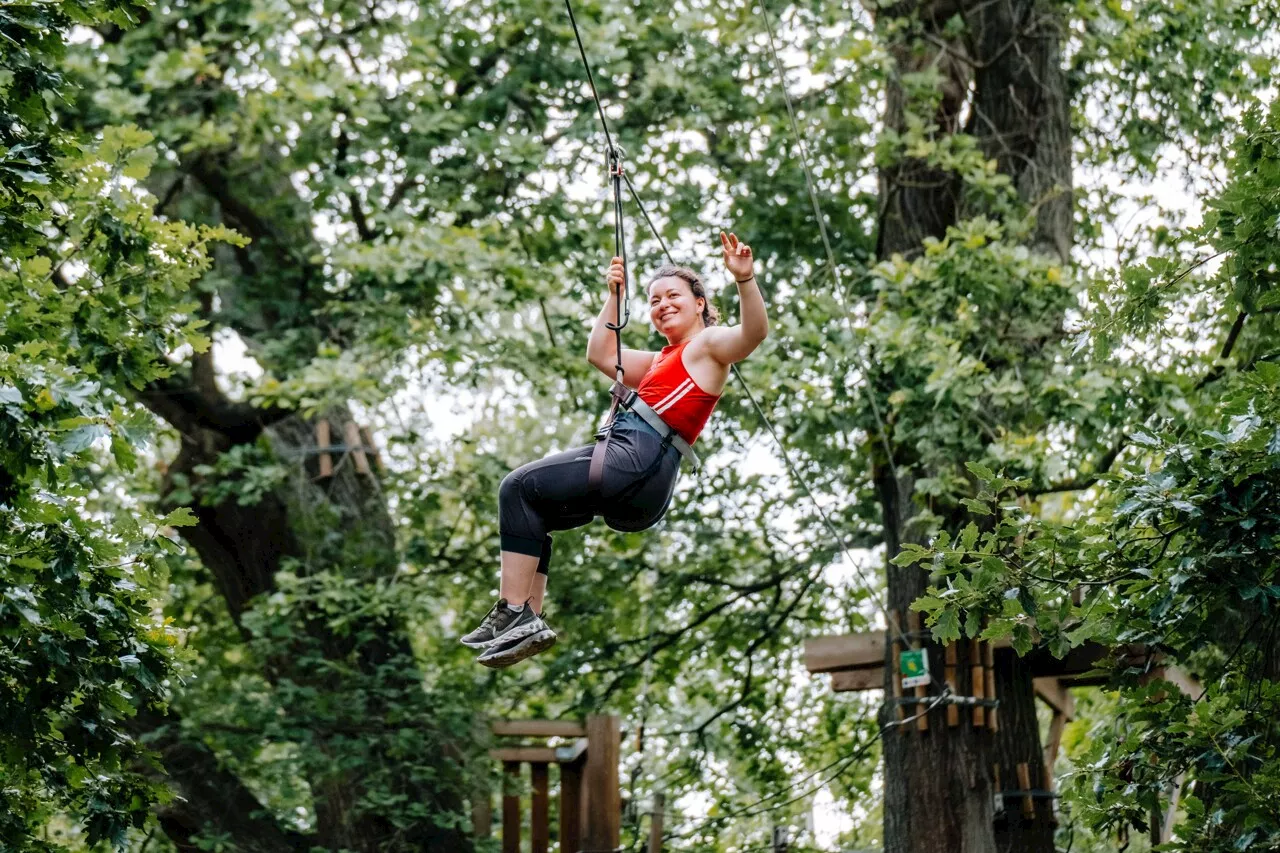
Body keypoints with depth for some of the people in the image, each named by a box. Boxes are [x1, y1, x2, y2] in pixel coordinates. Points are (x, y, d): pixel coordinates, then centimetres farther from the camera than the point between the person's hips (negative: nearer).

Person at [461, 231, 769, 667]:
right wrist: (614, 296, 32)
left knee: (520, 487, -12)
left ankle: (514, 613, -17)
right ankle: (528, 620, 8)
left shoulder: (708, 345, 2)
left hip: (640, 463, -10)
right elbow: (601, 355, 35)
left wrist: (745, 278, -34)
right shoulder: (662, 361, 28)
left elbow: (754, 332, -19)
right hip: (630, 486, 10)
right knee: (531, 511, 19)